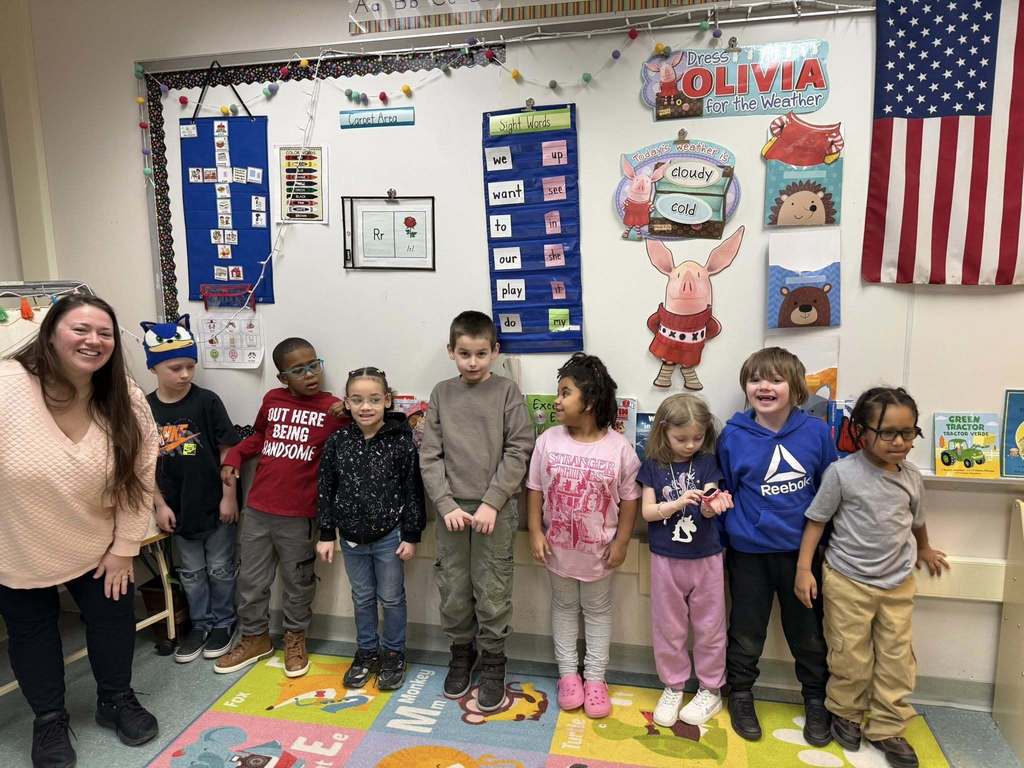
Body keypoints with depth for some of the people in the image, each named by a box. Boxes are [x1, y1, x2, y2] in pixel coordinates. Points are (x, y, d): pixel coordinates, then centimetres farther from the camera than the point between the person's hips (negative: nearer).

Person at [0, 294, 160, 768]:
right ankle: (49, 719, 40)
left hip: (96, 547, 2)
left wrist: (124, 548, -5)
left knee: (113, 621, 15)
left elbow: (138, 478, -9)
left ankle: (115, 700, 41)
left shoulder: (127, 401, -16)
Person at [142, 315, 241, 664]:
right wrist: (160, 505, -1)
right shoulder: (144, 410, -3)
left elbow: (227, 450, -8)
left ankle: (223, 622, 31)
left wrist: (229, 496, -9)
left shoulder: (206, 401, -11)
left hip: (215, 505, -3)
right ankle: (200, 624, 35)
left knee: (220, 568, 12)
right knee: (191, 572, 18)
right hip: (178, 509, 3)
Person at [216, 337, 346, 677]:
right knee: (250, 580, 16)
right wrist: (233, 457, 7)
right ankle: (255, 638, 38)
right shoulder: (272, 400, 3)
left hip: (299, 515, -3)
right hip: (257, 509, 4)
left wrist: (346, 418, -25)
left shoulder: (332, 408, -9)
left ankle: (295, 638, 37)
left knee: (297, 583, 14)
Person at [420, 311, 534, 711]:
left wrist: (491, 503, -12)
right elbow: (430, 455, 2)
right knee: (453, 591, 11)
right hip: (451, 508, 2)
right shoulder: (442, 393, 4)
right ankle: (461, 652, 34)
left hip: (495, 509, -2)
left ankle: (493, 663, 25)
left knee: (492, 592, 4)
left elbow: (518, 452, -6)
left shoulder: (506, 391, -2)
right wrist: (446, 505, -8)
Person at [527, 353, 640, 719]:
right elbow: (535, 489, -2)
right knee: (564, 607, 18)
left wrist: (621, 541, -8)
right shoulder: (548, 441, -10)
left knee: (598, 611, 15)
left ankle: (595, 679, 31)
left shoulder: (618, 447, -16)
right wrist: (536, 533, -5)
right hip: (559, 546, 2)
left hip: (598, 549, -2)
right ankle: (568, 673, 34)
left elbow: (630, 498, -8)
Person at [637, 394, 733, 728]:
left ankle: (711, 690, 30)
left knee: (709, 627, 12)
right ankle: (673, 687, 32)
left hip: (706, 558, 0)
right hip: (666, 559, 0)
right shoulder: (653, 466, -5)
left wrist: (713, 505, -35)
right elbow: (647, 511, -8)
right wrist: (679, 502, -23)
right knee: (668, 627, 13)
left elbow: (707, 509, -11)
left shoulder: (708, 463, -4)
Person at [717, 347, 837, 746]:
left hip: (802, 550, 1)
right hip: (749, 552, -1)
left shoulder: (816, 431, -8)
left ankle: (816, 700, 39)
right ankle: (740, 695, 36)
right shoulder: (732, 437, -10)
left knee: (808, 633, 17)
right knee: (746, 632, 14)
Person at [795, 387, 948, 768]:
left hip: (899, 583, 4)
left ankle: (887, 727, 26)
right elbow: (816, 520, -10)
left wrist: (924, 551, 36)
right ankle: (846, 714, 30)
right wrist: (803, 569, -12)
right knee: (851, 658, 6)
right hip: (848, 581, -4)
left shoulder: (912, 477, -1)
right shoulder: (841, 473, -16)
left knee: (897, 659, 10)